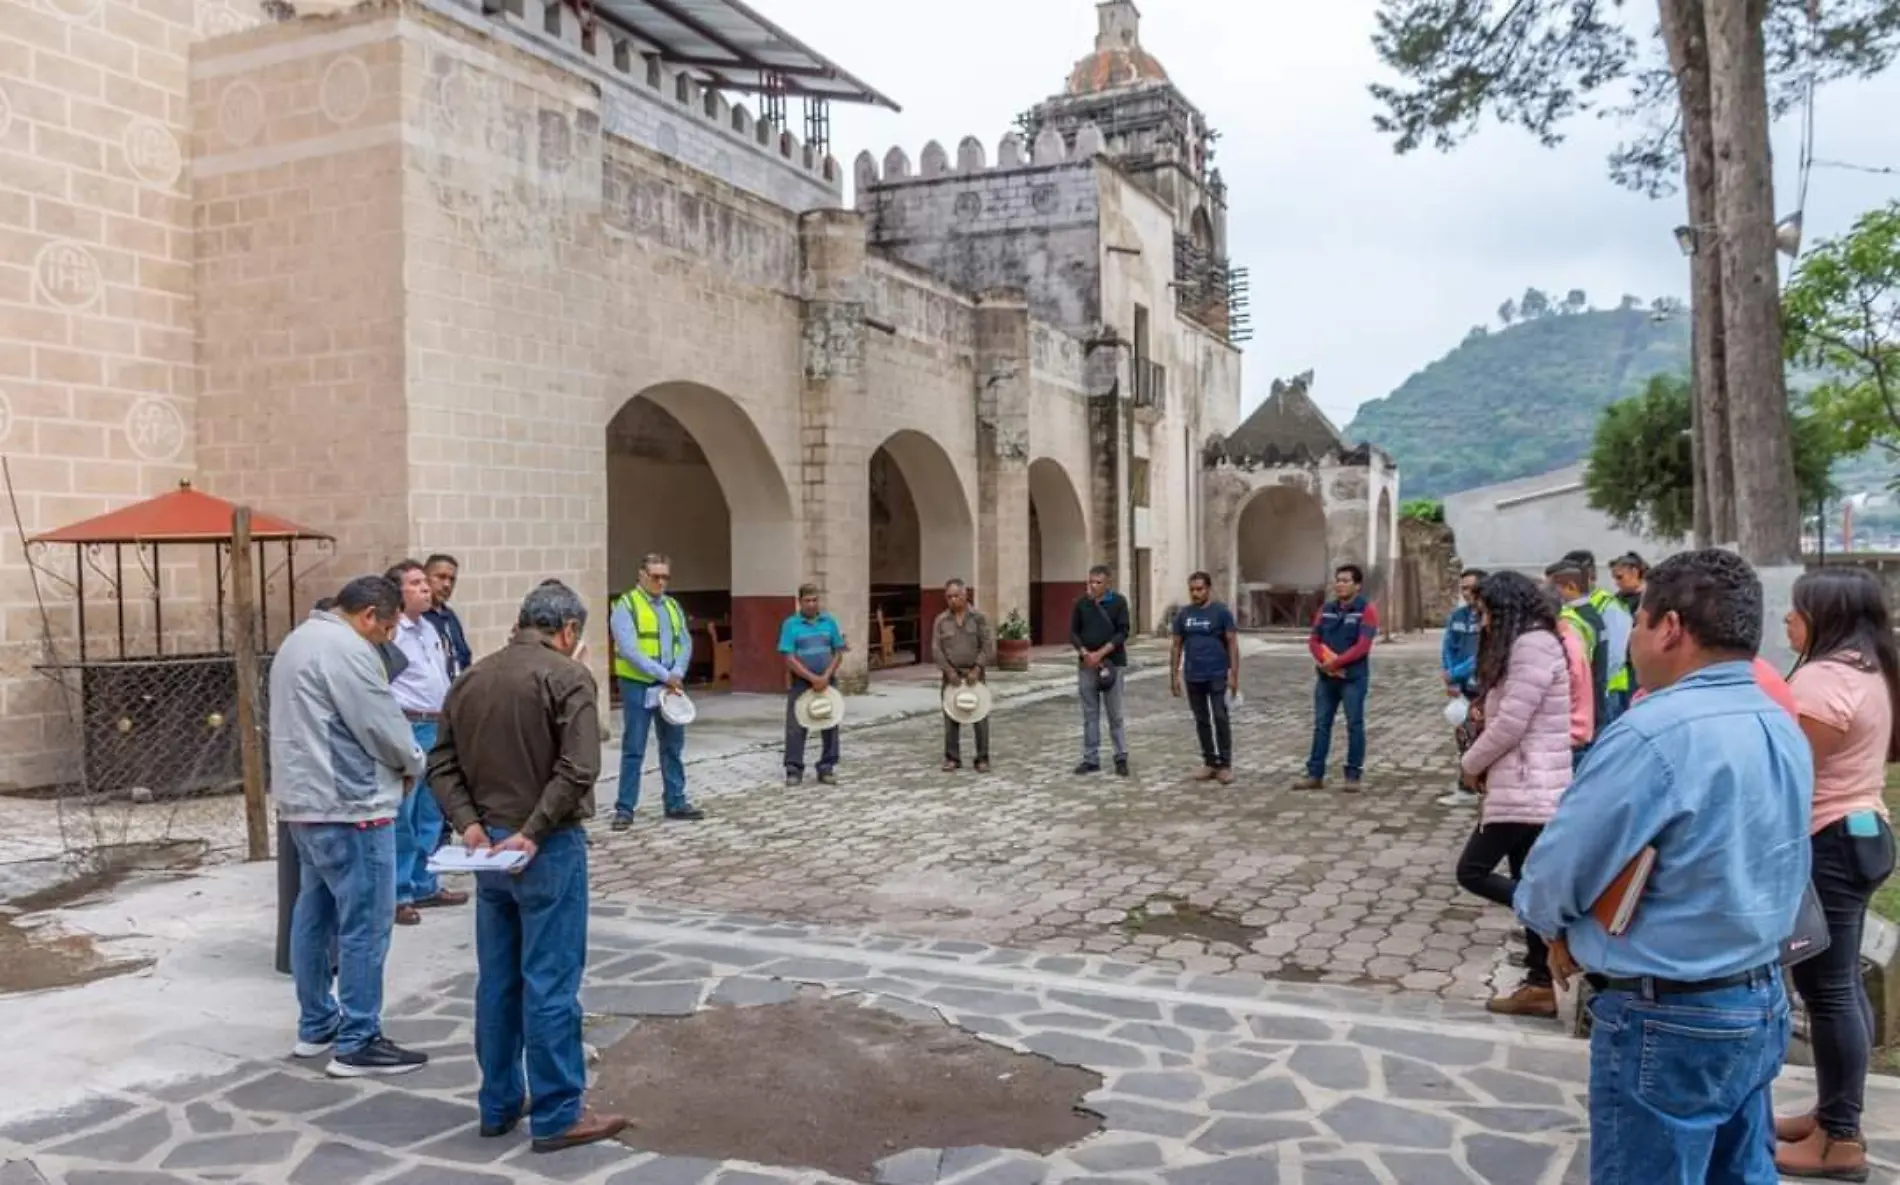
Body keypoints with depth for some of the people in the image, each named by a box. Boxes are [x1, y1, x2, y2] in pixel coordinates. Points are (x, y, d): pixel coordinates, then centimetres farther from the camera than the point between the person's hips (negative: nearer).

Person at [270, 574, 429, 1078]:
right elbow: (383, 726, -16)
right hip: (348, 805, -11)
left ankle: (315, 1026, 27)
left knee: (314, 913, 17)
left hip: (305, 801, 11)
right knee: (364, 924, -3)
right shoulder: (347, 649, -18)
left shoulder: (299, 640, 16)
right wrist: (413, 763, 4)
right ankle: (357, 1043, 3)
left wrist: (397, 760, 14)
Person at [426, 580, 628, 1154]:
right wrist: (533, 832, -17)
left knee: (497, 980, 14)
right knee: (550, 982, -1)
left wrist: (468, 821, -3)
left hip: (488, 844, 7)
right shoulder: (568, 676, -10)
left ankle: (499, 1104, 24)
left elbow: (442, 762, 7)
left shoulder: (471, 678, 11)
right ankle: (557, 1115, 6)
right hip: (549, 847, -7)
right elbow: (577, 769, -21)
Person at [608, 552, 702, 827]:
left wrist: (677, 674, -11)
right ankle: (624, 808, 7)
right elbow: (629, 650, -18)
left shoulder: (673, 606, 12)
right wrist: (664, 674, -19)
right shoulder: (626, 606, -8)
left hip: (671, 687, 6)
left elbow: (685, 644, 7)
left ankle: (675, 803, 21)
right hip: (638, 687, -6)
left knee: (673, 746, 11)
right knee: (633, 750, -1)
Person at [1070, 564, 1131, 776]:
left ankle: (1121, 757, 10)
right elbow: (1073, 632, 4)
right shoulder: (1081, 603, 5)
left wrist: (1101, 653, -15)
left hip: (1113, 663, -3)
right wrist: (1085, 653, -12)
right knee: (1090, 714, 7)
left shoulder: (1118, 602, -2)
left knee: (1115, 714, 1)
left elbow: (1123, 632, -8)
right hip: (1086, 664, 3)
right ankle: (1091, 759, 12)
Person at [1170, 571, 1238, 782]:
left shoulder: (1221, 612, -4)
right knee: (1201, 720, 9)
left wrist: (1234, 674, -11)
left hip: (1217, 675, -4)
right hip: (1193, 677, 4)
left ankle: (1225, 764, 3)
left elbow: (1232, 644, -5)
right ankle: (1209, 762, 18)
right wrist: (1174, 675, 6)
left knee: (1220, 719, -4)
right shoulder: (1183, 614, 7)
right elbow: (1177, 646, 11)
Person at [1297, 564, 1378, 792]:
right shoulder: (1326, 609, 11)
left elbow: (1362, 646, -15)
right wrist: (1325, 662, -11)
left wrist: (1336, 662, -18)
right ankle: (1315, 774, 11)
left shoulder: (1367, 610, -5)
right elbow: (1313, 640, 7)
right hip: (1326, 677, 5)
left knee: (1354, 725, 0)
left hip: (1353, 678, -5)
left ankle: (1353, 775, 7)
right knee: (1321, 724, 6)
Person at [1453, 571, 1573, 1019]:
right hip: (1524, 787, 10)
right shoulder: (1526, 645, 17)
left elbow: (1511, 724, -19)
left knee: (1472, 871, -5)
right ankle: (1540, 986, 17)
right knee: (1526, 886, 12)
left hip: (1527, 789, -10)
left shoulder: (1533, 645, -15)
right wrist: (1485, 767, 6)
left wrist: (1471, 765, -5)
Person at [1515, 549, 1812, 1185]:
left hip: (1668, 1021, -8)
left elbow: (1554, 875, -19)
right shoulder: (1784, 729, 4)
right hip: (1761, 1001, 8)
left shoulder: (1655, 733, -25)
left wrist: (1562, 932, 4)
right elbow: (1753, 867, 12)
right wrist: (1592, 931, 6)